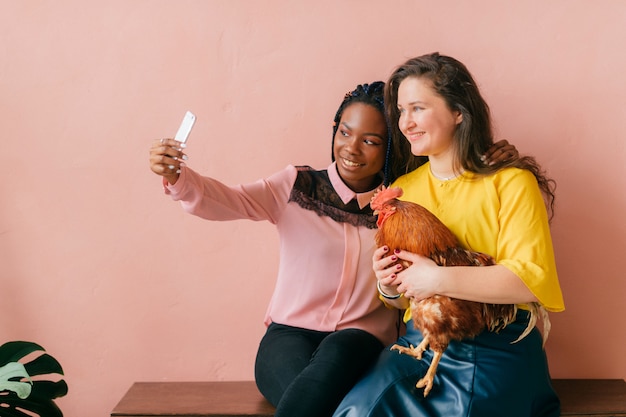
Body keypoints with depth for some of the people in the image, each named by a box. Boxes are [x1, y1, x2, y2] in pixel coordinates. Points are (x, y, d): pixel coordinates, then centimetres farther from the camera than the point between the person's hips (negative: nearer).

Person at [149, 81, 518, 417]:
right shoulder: (297, 186, 4)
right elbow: (228, 201, -9)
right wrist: (177, 176, -28)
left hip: (363, 338, 1)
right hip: (290, 334, -1)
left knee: (335, 355, -36)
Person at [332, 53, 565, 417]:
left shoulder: (511, 182, -4)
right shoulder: (402, 189, 13)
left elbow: (532, 280, -17)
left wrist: (439, 279, -21)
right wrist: (391, 290, -1)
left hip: (498, 350, -3)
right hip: (421, 342, 4)